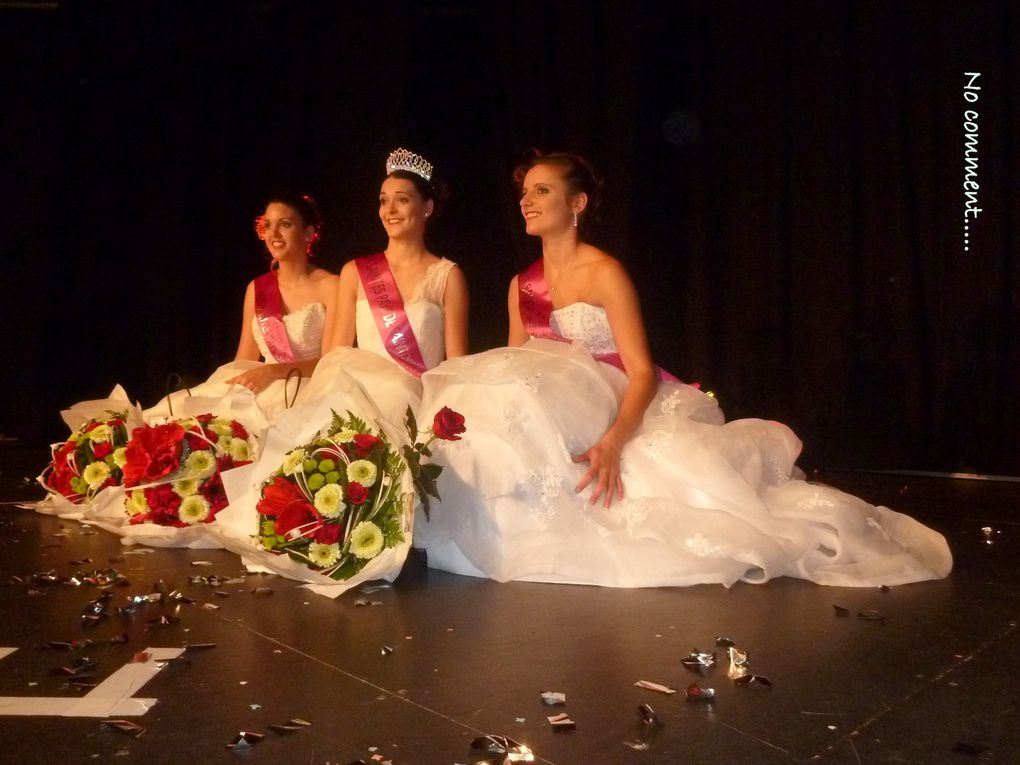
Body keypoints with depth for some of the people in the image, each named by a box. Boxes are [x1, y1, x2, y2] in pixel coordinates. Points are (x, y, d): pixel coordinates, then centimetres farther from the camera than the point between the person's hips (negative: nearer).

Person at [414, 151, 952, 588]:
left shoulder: (605, 274, -10)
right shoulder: (521, 287, 9)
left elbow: (642, 372, -17)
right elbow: (514, 376, 10)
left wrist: (611, 442, -34)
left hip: (623, 413, -5)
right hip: (555, 423, 5)